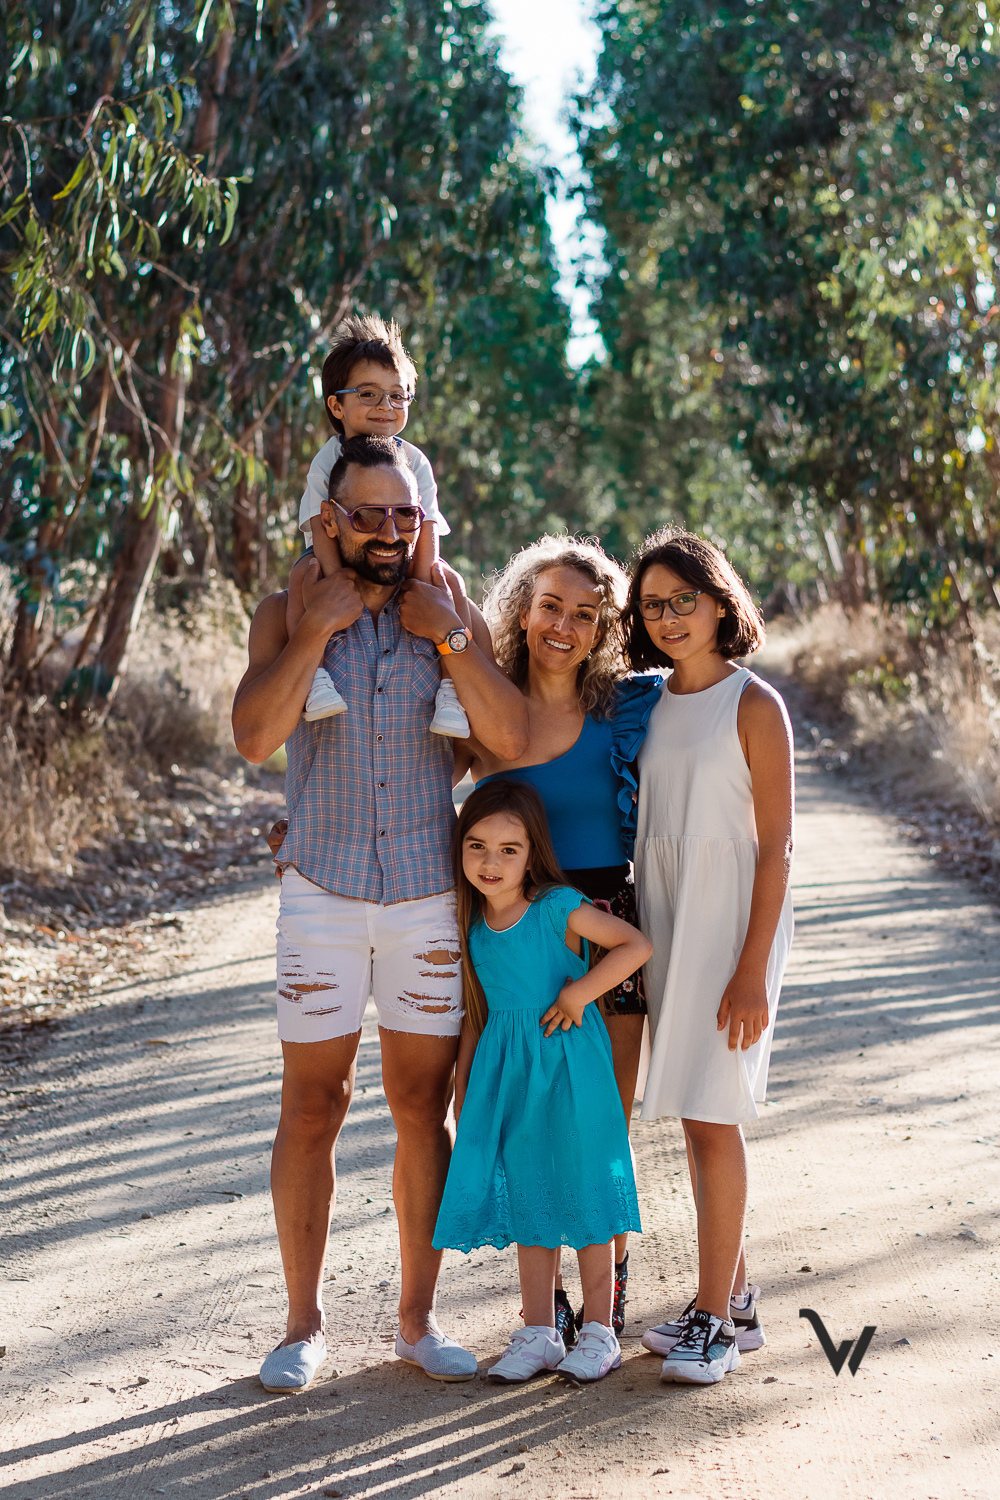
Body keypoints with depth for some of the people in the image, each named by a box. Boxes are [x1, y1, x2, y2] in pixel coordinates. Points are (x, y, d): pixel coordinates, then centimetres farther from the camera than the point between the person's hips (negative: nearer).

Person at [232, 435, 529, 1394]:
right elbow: (255, 736, -16)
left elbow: (511, 740, -8)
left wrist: (447, 636, -15)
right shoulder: (287, 615, 0)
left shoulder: (449, 616, 4)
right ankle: (304, 1323, 16)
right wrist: (317, 628, -18)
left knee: (423, 1108, 7)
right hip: (322, 894, -1)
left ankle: (417, 1318, 19)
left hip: (430, 896, 2)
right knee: (311, 1108, 3)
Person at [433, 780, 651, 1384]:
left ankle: (599, 1332, 14)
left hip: (569, 1066, -5)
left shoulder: (558, 907, -13)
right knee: (527, 1198, 10)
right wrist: (463, 1083, 14)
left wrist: (580, 991, -20)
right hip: (506, 1072, 5)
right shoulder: (473, 923, 4)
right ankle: (538, 1334, 20)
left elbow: (637, 944, -17)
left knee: (582, 1194, 3)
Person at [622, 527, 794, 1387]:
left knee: (711, 1115, -7)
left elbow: (776, 847, -11)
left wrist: (752, 970, -17)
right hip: (664, 920, 6)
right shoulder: (650, 705, 10)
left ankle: (713, 1319, 2)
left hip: (732, 923, -6)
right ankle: (735, 1300, 22)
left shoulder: (753, 706, -9)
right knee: (699, 1117, 10)